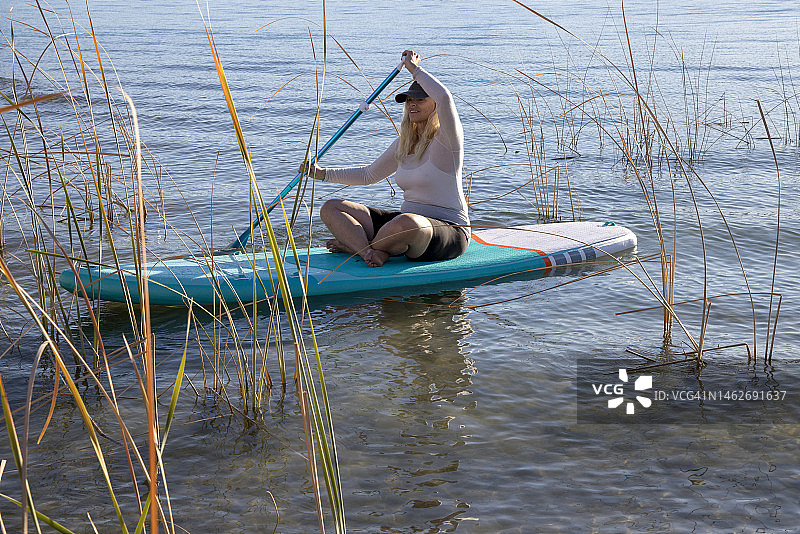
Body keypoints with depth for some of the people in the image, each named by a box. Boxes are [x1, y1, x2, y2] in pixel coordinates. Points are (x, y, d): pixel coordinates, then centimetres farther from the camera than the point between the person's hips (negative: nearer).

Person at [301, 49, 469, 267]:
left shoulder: (447, 139, -9)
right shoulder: (403, 144, 14)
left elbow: (444, 97, -29)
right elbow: (369, 175, 24)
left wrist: (414, 68, -16)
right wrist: (323, 174, 15)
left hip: (449, 231, -7)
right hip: (407, 219, 7)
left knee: (408, 223, -44)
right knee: (331, 208, 0)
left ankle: (356, 244, -13)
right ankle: (369, 253, -27)